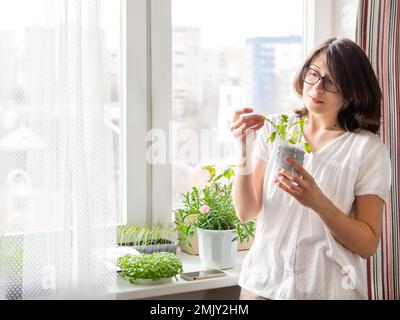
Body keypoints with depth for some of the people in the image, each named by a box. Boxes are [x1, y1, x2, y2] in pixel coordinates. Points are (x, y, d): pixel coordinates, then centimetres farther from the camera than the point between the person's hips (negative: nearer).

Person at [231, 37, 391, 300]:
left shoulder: (369, 149, -8)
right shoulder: (273, 129, -1)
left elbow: (368, 244, -10)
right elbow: (247, 213, -5)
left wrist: (318, 201, -24)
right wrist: (245, 151, -18)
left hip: (328, 289, -2)